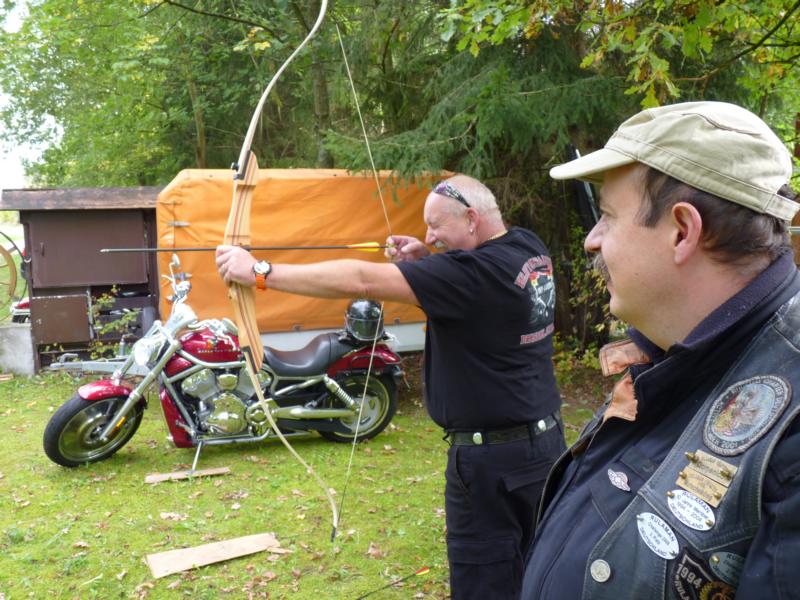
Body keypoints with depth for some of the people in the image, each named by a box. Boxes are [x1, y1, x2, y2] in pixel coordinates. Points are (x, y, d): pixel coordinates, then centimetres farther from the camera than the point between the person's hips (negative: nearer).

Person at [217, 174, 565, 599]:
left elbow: (361, 281, -26)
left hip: (493, 457, -9)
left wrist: (260, 272, -22)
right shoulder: (528, 248, 3)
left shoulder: (476, 271, -23)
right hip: (545, 440, 9)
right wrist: (425, 260, 1)